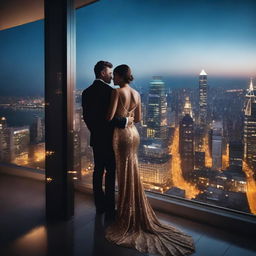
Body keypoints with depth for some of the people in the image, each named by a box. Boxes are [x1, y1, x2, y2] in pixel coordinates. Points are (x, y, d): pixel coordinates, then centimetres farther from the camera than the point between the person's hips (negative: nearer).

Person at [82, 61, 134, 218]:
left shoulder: (87, 92, 7)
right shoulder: (109, 91, -17)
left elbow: (86, 116, 11)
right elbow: (109, 117, -24)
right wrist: (125, 121, -13)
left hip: (95, 139, 8)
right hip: (109, 139, -7)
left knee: (98, 171, 14)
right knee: (111, 173, 1)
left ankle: (100, 206, 25)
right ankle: (109, 209, 9)